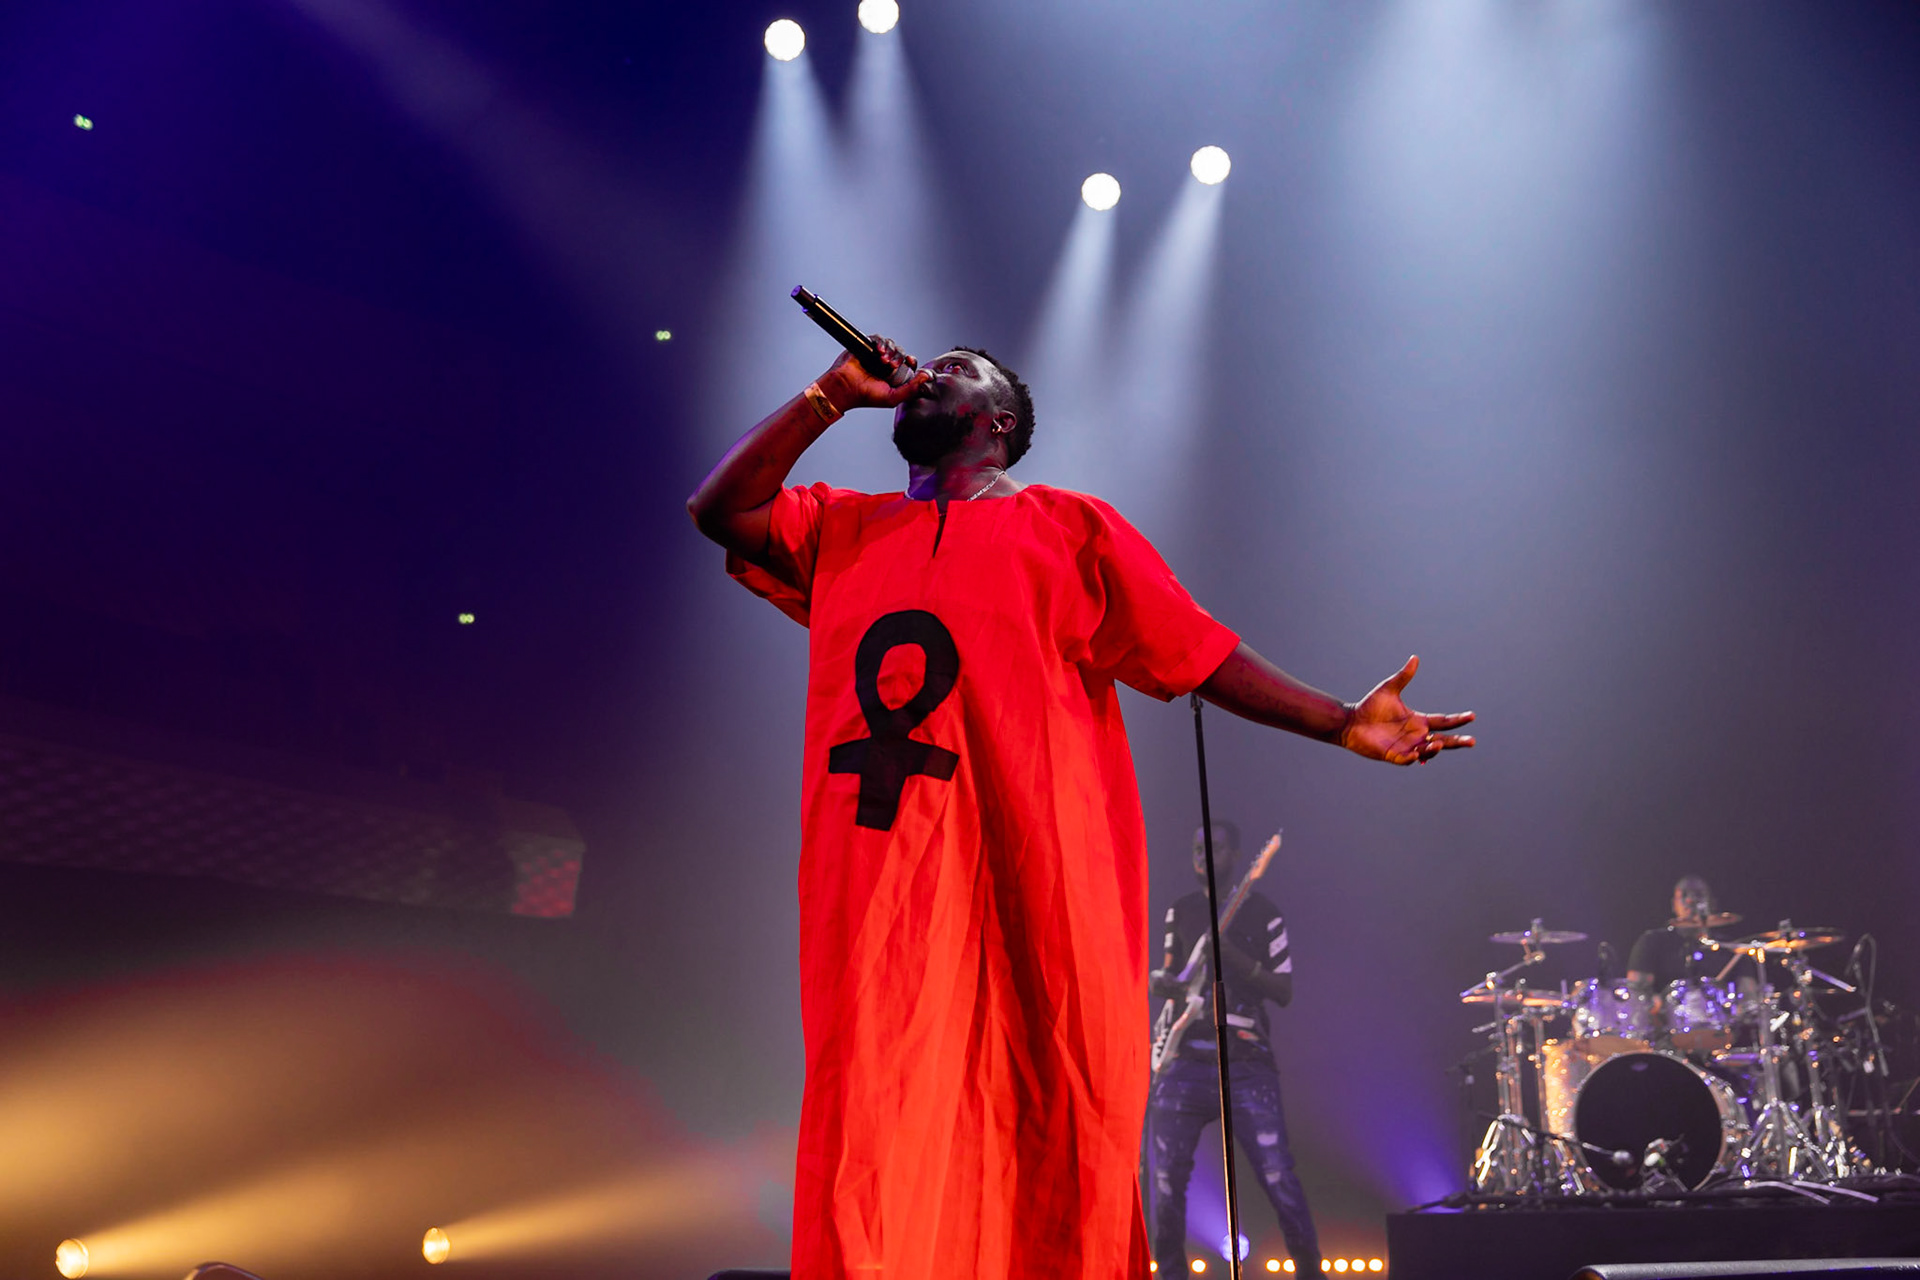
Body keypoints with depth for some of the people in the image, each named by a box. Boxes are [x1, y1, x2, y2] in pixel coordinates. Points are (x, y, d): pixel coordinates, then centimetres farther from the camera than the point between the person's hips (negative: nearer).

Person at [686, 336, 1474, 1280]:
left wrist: (1340, 723, 3)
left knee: (1054, 1148, -1)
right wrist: (834, 393, 11)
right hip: (880, 902, 2)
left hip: (1038, 893, -1)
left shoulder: (1068, 526, 14)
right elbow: (717, 507, 9)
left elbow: (1203, 654, 10)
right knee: (877, 1168, -5)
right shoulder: (840, 529, 23)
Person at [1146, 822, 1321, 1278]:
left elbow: (1285, 992, 1)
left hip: (1247, 1064, -3)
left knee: (1277, 1174, -9)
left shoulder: (1264, 913, 5)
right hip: (1185, 1058, 3)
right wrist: (1159, 982, -2)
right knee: (1165, 1176, -3)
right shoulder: (1180, 911, 15)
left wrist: (1236, 957, -13)